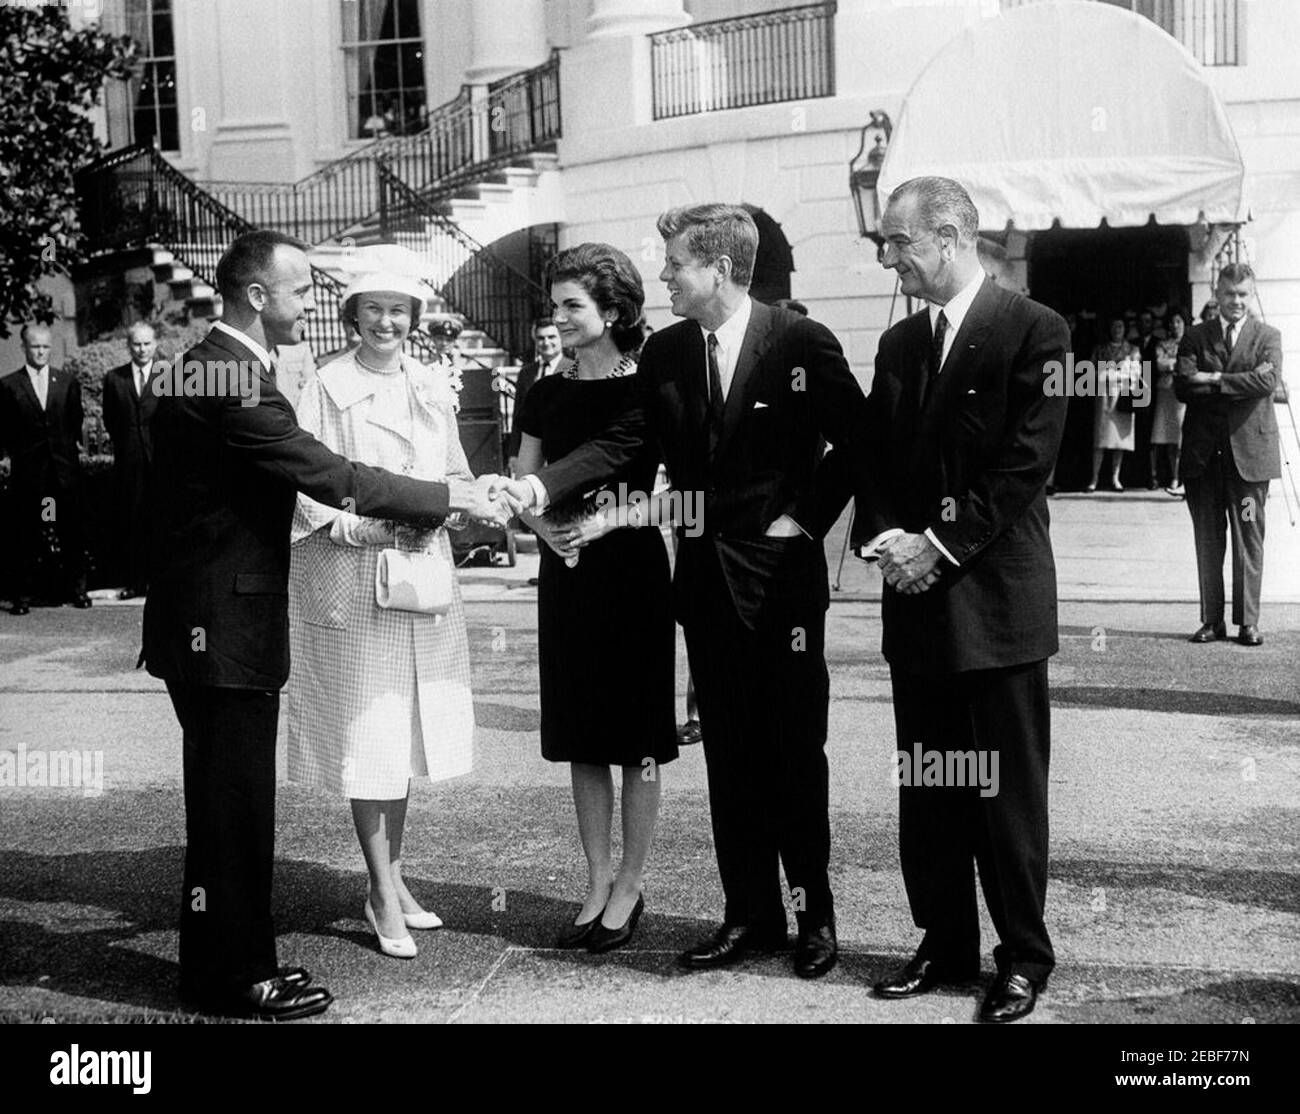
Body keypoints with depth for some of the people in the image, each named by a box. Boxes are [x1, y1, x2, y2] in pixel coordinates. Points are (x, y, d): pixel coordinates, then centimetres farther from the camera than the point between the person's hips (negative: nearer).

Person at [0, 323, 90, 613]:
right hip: (27, 470, -1)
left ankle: (76, 587, 13)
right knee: (27, 533, 2)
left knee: (71, 530, 4)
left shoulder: (68, 383, 8)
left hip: (65, 469, 2)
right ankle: (24, 593, 7)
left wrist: (74, 444, 6)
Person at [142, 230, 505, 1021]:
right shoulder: (228, 378, -20)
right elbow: (330, 477, -22)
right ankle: (232, 975, 12)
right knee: (232, 800, 0)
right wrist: (447, 497, -15)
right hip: (221, 624, -10)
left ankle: (233, 958, 28)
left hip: (222, 619, 10)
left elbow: (297, 477, 16)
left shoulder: (216, 368, 12)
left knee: (236, 798, 17)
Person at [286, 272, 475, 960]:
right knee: (366, 735, -3)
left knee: (408, 732, 11)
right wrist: (365, 526, -18)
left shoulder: (432, 387, 11)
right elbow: (301, 484, -8)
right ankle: (383, 893, 6)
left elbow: (457, 474, 17)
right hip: (351, 579, -5)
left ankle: (391, 876, 23)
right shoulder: (326, 389, -5)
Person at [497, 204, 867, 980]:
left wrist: (805, 518, -8)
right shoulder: (665, 353, 4)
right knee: (730, 754, 9)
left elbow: (854, 442, -4)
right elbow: (625, 442, -1)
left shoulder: (801, 342, -9)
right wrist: (544, 487, -13)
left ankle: (815, 912, 18)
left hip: (783, 575, -4)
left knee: (795, 750, 4)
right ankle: (751, 915, 19)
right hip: (707, 575, 5)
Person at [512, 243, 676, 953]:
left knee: (637, 740, 1)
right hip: (565, 572, 5)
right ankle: (598, 884, 19)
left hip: (632, 569, -5)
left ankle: (630, 887, 13)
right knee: (580, 736, 9)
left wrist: (610, 519, -20)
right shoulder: (546, 395, 9)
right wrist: (545, 525, -8)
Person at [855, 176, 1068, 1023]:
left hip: (996, 596, -6)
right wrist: (884, 536, -5)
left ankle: (1024, 956, 14)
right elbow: (875, 459, 13)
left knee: (1008, 790, 2)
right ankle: (946, 943, 22)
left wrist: (941, 544, -15)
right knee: (926, 790, 11)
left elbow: (1026, 462, -13)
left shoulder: (1033, 331, -6)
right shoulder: (899, 343, 14)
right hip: (918, 600, 6)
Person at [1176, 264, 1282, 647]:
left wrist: (1213, 379, -12)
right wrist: (1239, 385, -11)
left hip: (1249, 452, -1)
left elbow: (1268, 380, -11)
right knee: (1207, 541, 5)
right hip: (1203, 453, 1)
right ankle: (1211, 620, 12)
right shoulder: (1195, 338, 10)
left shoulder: (1267, 336, 8)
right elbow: (1183, 387, -4)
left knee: (1249, 540, -1)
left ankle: (1248, 622, 4)